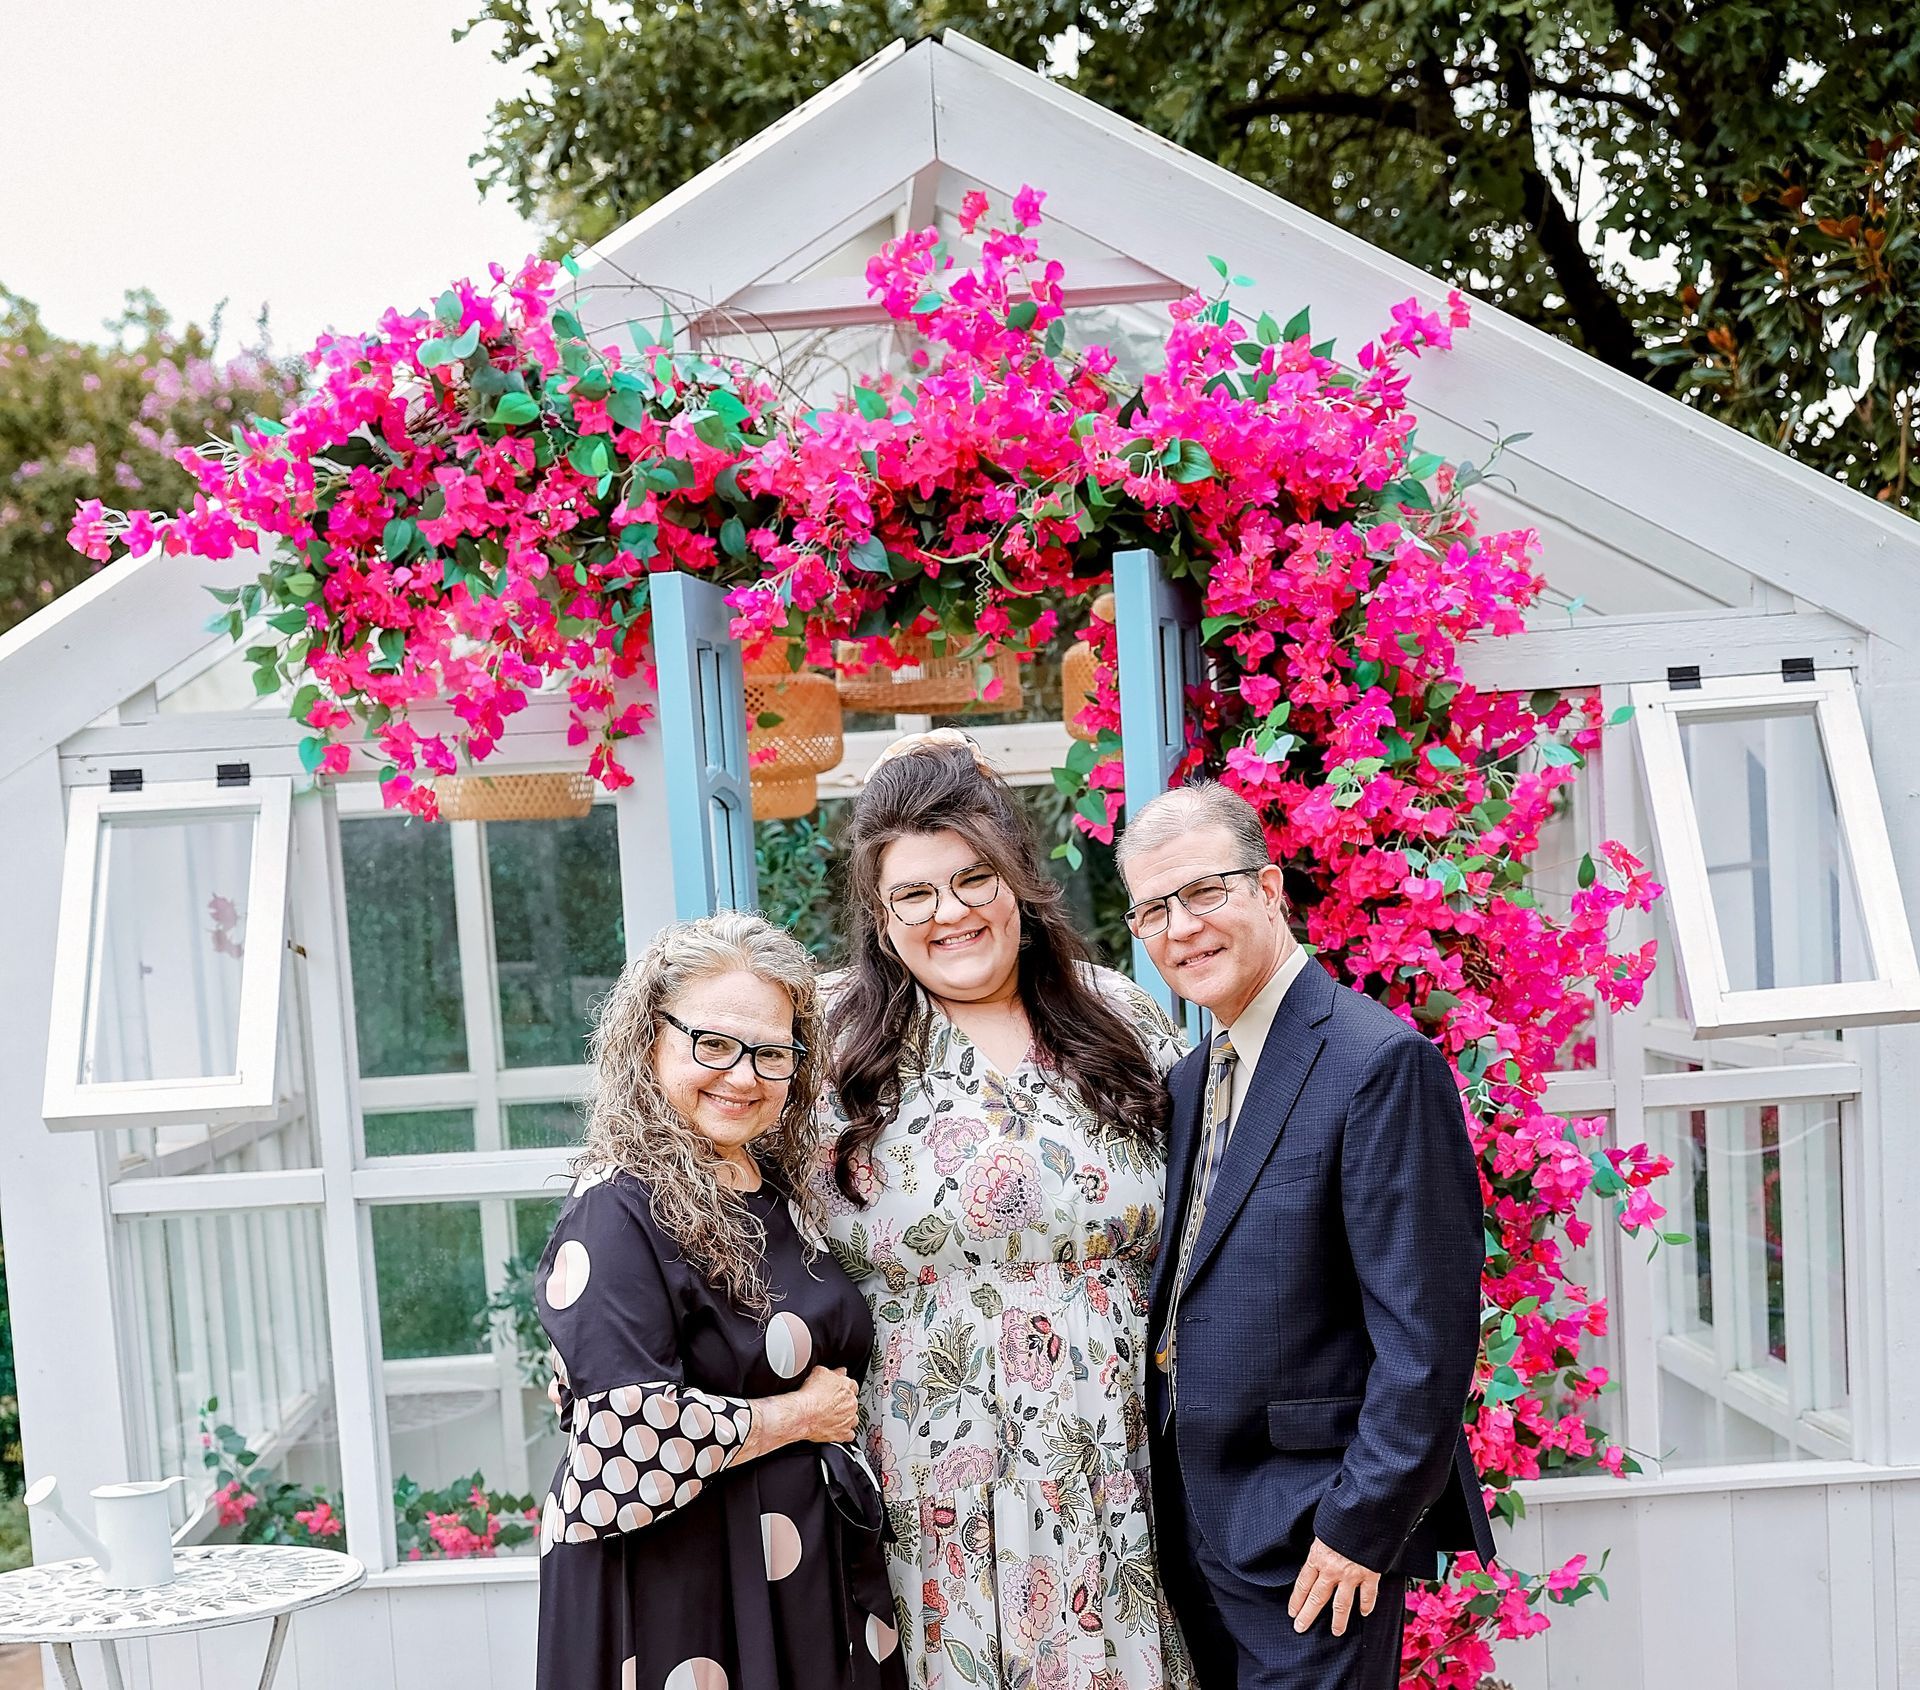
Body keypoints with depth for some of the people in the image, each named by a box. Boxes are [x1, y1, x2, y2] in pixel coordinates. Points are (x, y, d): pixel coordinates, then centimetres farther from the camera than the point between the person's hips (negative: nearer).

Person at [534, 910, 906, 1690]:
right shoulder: (617, 1214, -18)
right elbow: (634, 1441, -26)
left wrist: (835, 1406, 3)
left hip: (816, 1561, 8)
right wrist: (801, 1415, -14)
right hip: (679, 1593, -7)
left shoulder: (778, 1189, 6)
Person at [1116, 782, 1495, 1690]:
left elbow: (1427, 1332, -19)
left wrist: (1362, 1524, -18)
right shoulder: (1186, 1083, 10)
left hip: (1314, 1543, -7)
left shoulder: (1381, 1062, -16)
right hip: (1195, 1526, 8)